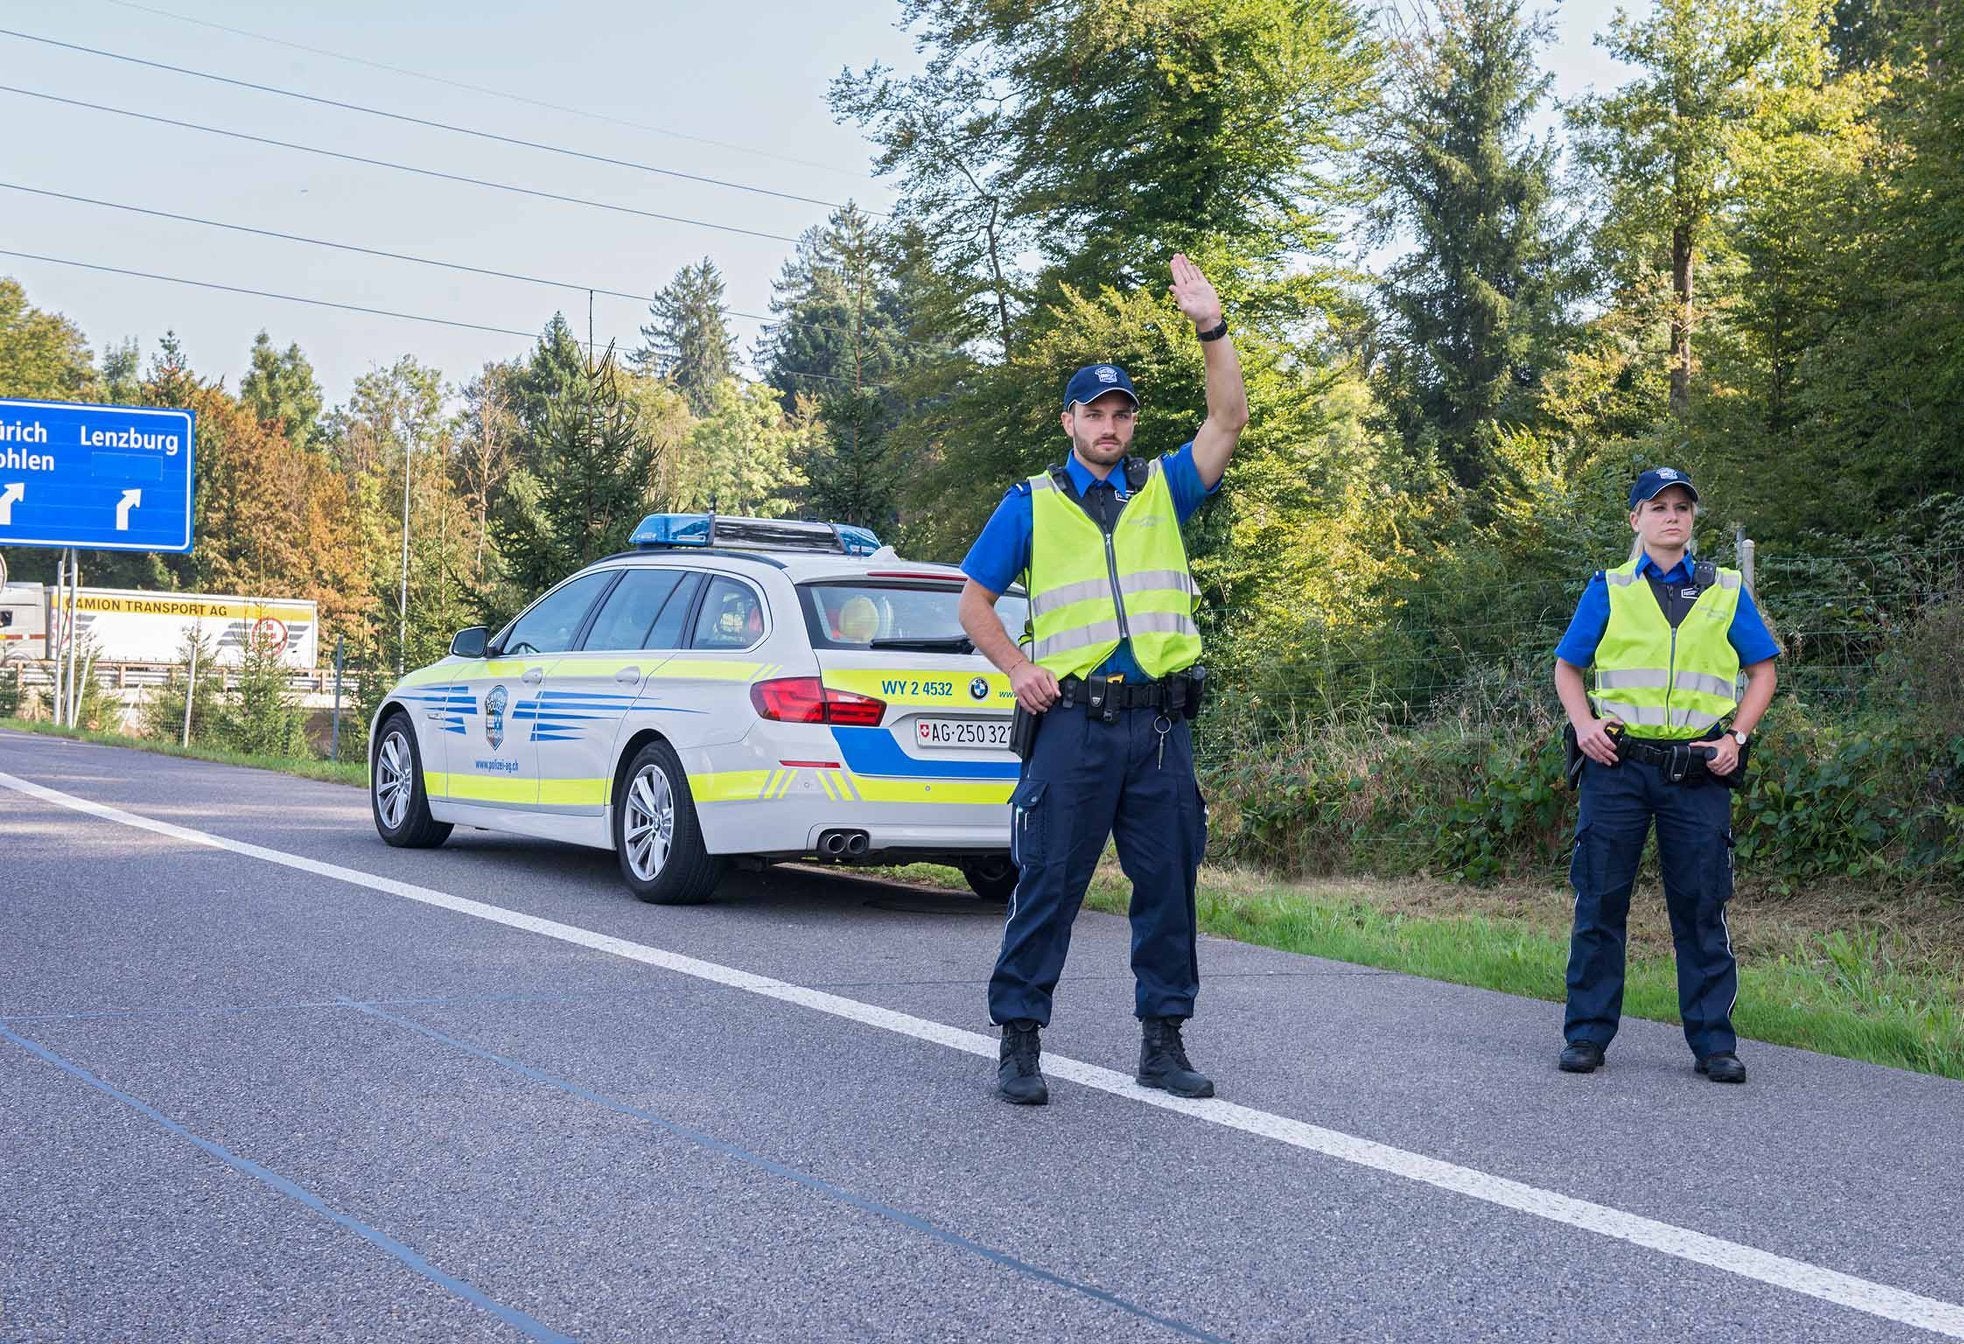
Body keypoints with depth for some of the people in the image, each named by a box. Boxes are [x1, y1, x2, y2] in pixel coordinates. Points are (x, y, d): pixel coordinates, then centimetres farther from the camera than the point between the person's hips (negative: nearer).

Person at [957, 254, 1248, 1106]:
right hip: (1074, 722, -2)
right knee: (1048, 884, -2)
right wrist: (1018, 669, -4)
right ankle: (1019, 1041, 6)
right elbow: (975, 601, 11)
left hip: (1160, 723, 3)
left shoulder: (1164, 491, 13)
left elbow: (1228, 420, 2)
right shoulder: (1032, 504, 8)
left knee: (1168, 885, 6)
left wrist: (1212, 328, -7)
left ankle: (1162, 1042, 16)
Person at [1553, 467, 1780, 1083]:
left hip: (1698, 772, 1)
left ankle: (1713, 1039, 10)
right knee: (1600, 901, 0)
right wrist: (1584, 725, -3)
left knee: (1702, 905, 2)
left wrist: (1736, 737, 0)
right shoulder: (1609, 590, 9)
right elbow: (1566, 667, 14)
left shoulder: (1727, 592, 11)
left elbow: (1762, 669, 15)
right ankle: (1587, 1033, 9)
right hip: (1618, 764, 0)